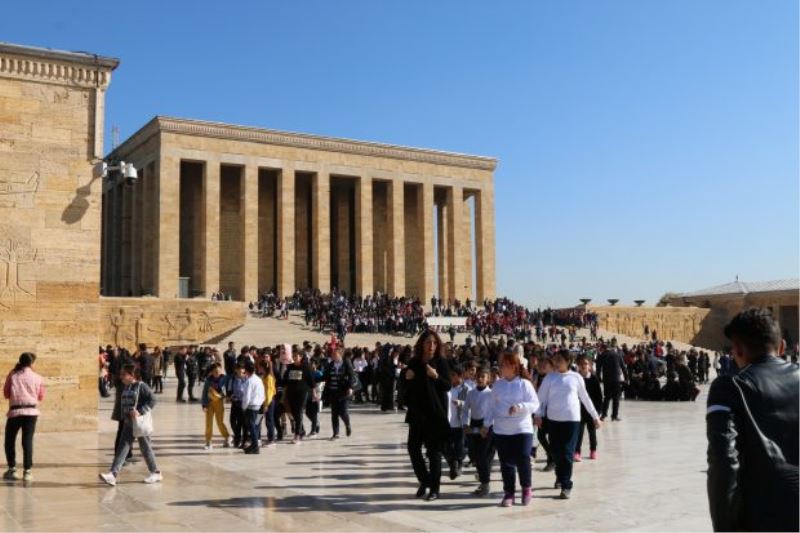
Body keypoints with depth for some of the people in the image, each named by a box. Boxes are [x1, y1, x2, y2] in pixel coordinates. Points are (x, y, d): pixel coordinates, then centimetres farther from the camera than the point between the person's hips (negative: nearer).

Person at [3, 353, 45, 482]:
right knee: (28, 441, 3)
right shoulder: (37, 378, 4)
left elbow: (6, 394, 11)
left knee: (9, 441, 15)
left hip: (15, 411, 0)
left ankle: (12, 469, 13)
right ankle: (27, 471, -1)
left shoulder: (12, 375, 5)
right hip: (31, 411, 0)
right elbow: (41, 397, 11)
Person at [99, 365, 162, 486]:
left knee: (146, 448, 5)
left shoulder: (141, 386, -13)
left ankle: (156, 473, 19)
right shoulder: (125, 387, 9)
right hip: (128, 422, 7)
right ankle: (113, 474, -5)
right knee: (122, 448, -1)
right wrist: (124, 416, 10)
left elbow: (152, 400, -18)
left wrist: (140, 412, -24)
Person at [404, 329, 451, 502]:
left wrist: (436, 376, -26)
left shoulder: (440, 362, -5)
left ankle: (434, 488, 9)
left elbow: (448, 386, -9)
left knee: (434, 451, 0)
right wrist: (407, 378, -8)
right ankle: (424, 481, 24)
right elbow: (406, 387, 14)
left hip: (435, 413, -4)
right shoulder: (414, 362, 5)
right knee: (413, 448, 5)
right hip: (417, 412, 4)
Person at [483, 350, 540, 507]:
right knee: (506, 463, 6)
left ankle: (526, 488, 19)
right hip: (501, 430, 4)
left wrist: (519, 407, -26)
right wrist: (486, 424, 8)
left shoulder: (524, 383, -7)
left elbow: (534, 404, -11)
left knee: (523, 460, -6)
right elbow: (492, 406, 11)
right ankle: (509, 493, 17)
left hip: (522, 429, -3)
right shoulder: (497, 385, 6)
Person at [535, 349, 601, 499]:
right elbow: (541, 397, 1)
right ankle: (560, 476, 33)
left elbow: (585, 398, 11)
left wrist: (595, 416, 15)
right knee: (555, 451, 8)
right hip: (554, 419, 2)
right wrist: (538, 414, -12)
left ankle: (566, 485, -1)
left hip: (572, 419, -2)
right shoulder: (550, 377, 2)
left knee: (567, 453, -6)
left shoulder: (576, 377, 1)